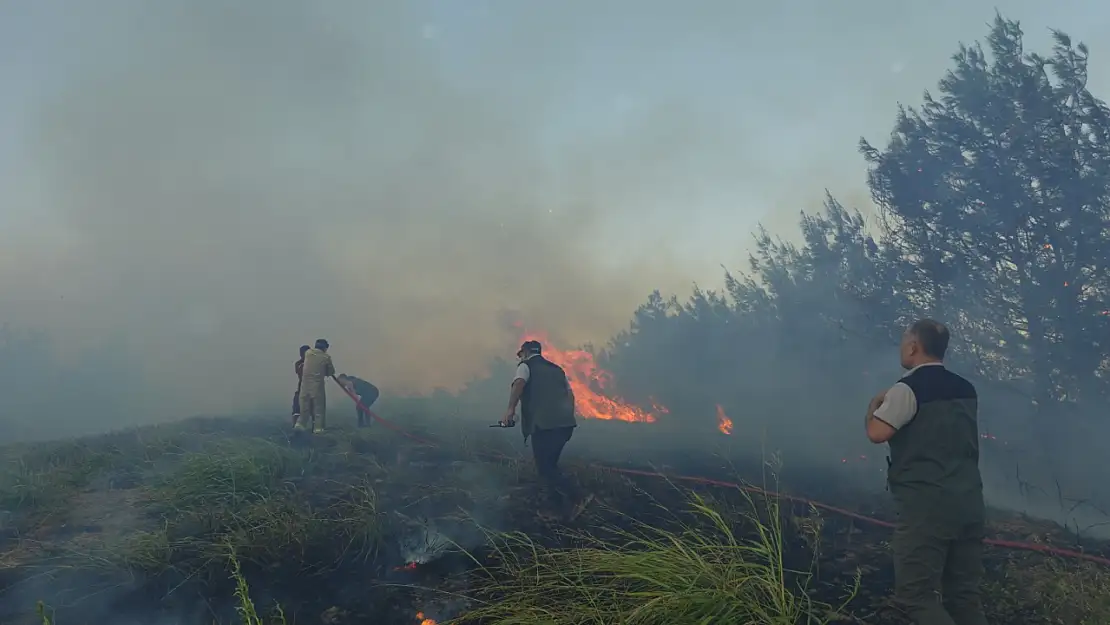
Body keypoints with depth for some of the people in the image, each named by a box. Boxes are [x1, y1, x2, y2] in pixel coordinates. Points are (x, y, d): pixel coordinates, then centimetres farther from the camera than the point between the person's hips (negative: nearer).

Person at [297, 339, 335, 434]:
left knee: (305, 404, 13)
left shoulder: (307, 353, 5)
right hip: (317, 384, -3)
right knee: (319, 406, 5)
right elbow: (331, 372, 6)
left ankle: (300, 424, 10)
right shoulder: (326, 357, -3)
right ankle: (318, 427, 3)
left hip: (305, 383, 3)